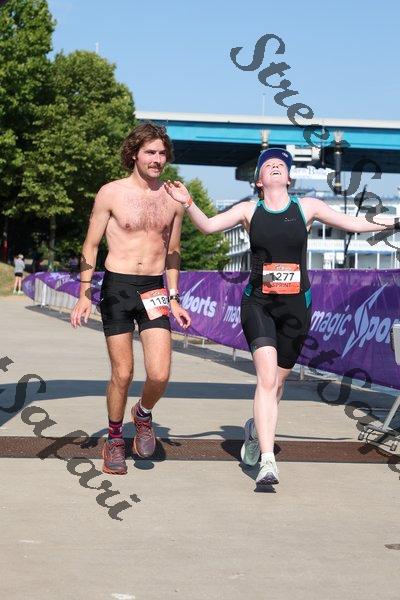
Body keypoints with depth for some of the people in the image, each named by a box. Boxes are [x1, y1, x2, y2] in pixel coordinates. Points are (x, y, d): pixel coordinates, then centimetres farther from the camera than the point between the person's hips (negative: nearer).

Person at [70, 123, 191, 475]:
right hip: (117, 288, -2)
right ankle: (114, 439, 24)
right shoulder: (111, 193, -3)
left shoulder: (174, 199, 7)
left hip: (154, 290, 2)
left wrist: (174, 300, 15)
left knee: (160, 374, -11)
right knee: (122, 374, 1)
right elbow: (91, 245, 3)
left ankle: (144, 414, 23)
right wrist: (84, 295, -3)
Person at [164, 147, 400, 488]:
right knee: (267, 377, -18)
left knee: (278, 380, 10)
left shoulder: (307, 207, 7)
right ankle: (268, 461, -22)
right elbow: (209, 225, 1)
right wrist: (188, 203, -16)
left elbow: (354, 223, 11)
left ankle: (255, 430, 41)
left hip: (296, 306, 2)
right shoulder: (249, 211, 6)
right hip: (258, 303, -2)